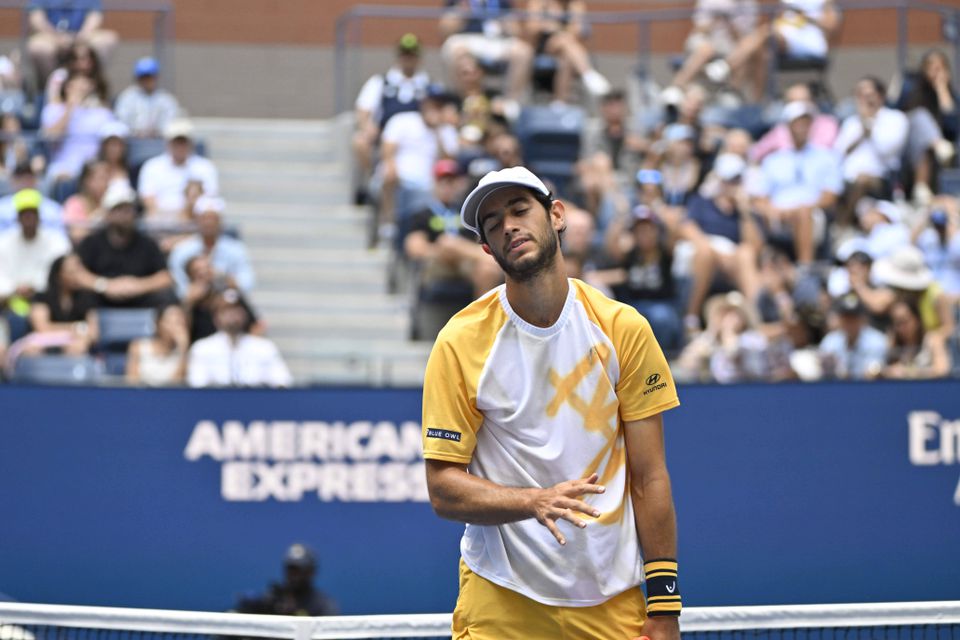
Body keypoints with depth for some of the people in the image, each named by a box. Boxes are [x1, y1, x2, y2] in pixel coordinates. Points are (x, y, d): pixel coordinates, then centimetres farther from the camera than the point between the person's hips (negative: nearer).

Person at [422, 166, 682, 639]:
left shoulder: (624, 329, -2)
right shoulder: (461, 342, -6)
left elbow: (650, 476, -1)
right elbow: (443, 489, -7)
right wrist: (536, 501, -24)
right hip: (500, 601, -1)